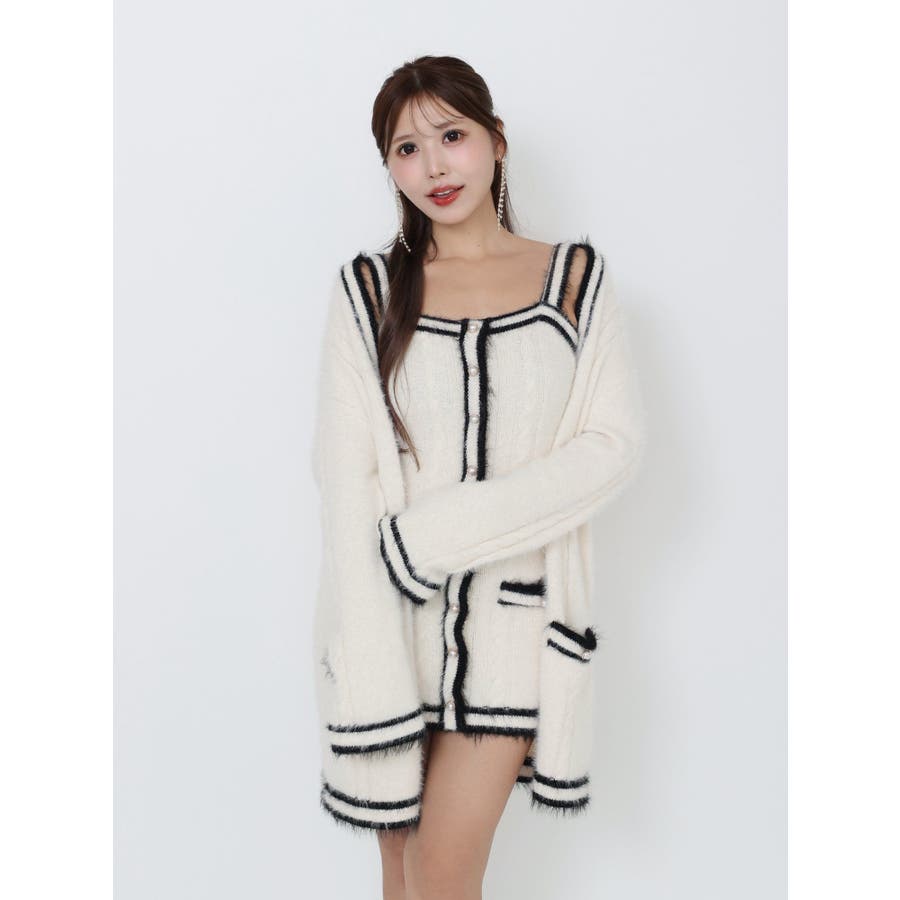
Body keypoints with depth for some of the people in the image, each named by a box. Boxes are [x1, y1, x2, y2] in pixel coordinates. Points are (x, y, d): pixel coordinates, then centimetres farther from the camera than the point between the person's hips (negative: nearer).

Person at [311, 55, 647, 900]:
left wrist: (444, 531, -13)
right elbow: (342, 472, -3)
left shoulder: (575, 275, 3)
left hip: (511, 604, -1)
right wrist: (366, 653, -12)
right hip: (396, 604, 1)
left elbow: (618, 443, -4)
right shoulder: (370, 287, 2)